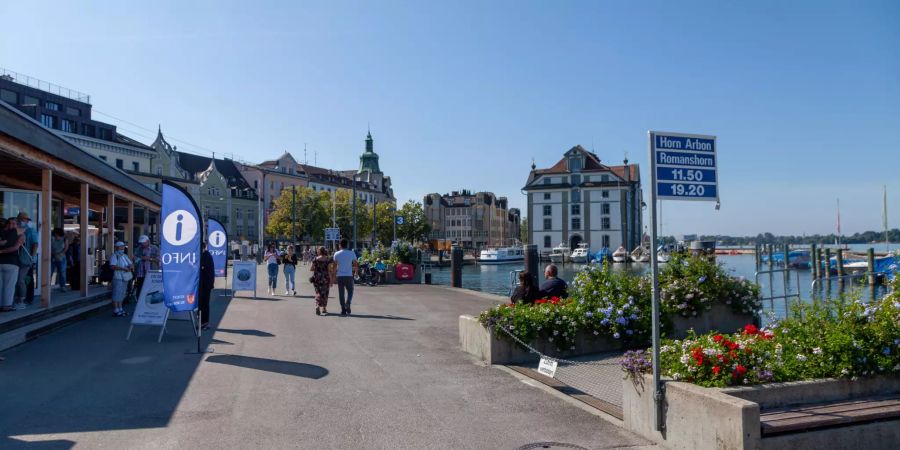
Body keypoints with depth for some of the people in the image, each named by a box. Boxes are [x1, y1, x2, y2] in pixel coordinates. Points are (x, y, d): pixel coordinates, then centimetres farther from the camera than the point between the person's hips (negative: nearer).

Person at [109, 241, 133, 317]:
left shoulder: (125, 256, 19)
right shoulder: (114, 256, -6)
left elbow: (132, 265, 17)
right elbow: (112, 266, -20)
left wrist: (130, 266, -6)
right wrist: (123, 268, -26)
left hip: (125, 278, 8)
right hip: (118, 278, -8)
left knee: (121, 295, 15)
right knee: (116, 295, -7)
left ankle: (120, 309, 22)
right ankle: (116, 311, -4)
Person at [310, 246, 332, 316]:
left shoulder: (315, 259, -2)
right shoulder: (328, 259, -5)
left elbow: (311, 269, -4)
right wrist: (331, 281, -4)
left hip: (317, 278, 1)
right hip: (325, 278, -1)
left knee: (318, 293, 11)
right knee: (325, 293, 11)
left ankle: (317, 307, -9)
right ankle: (323, 309, 15)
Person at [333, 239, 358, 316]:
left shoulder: (336, 254, 1)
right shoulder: (352, 253, 1)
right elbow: (356, 265, 2)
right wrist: (356, 272, 21)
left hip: (340, 276, 1)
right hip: (349, 275, 0)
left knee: (341, 293, 6)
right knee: (350, 291, 13)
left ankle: (343, 310, 4)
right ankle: (348, 304, -13)